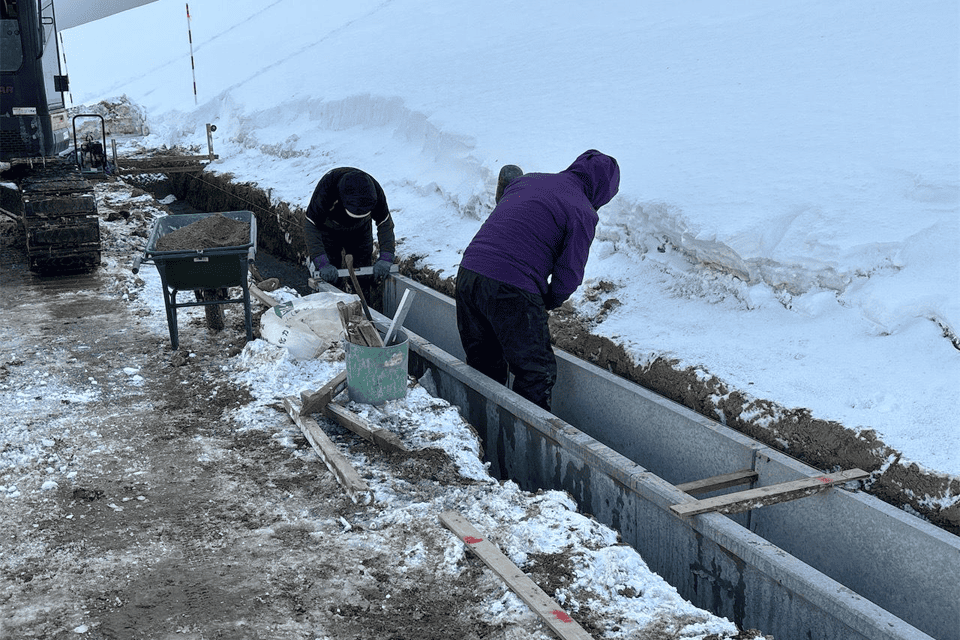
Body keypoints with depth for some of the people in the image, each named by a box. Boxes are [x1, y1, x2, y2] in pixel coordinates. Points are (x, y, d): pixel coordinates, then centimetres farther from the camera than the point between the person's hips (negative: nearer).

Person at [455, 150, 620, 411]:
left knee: (483, 364, 21)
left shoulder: (526, 180, 19)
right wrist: (548, 302, 17)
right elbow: (569, 273, -3)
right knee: (537, 373, 7)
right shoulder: (582, 213, -2)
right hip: (513, 291, -7)